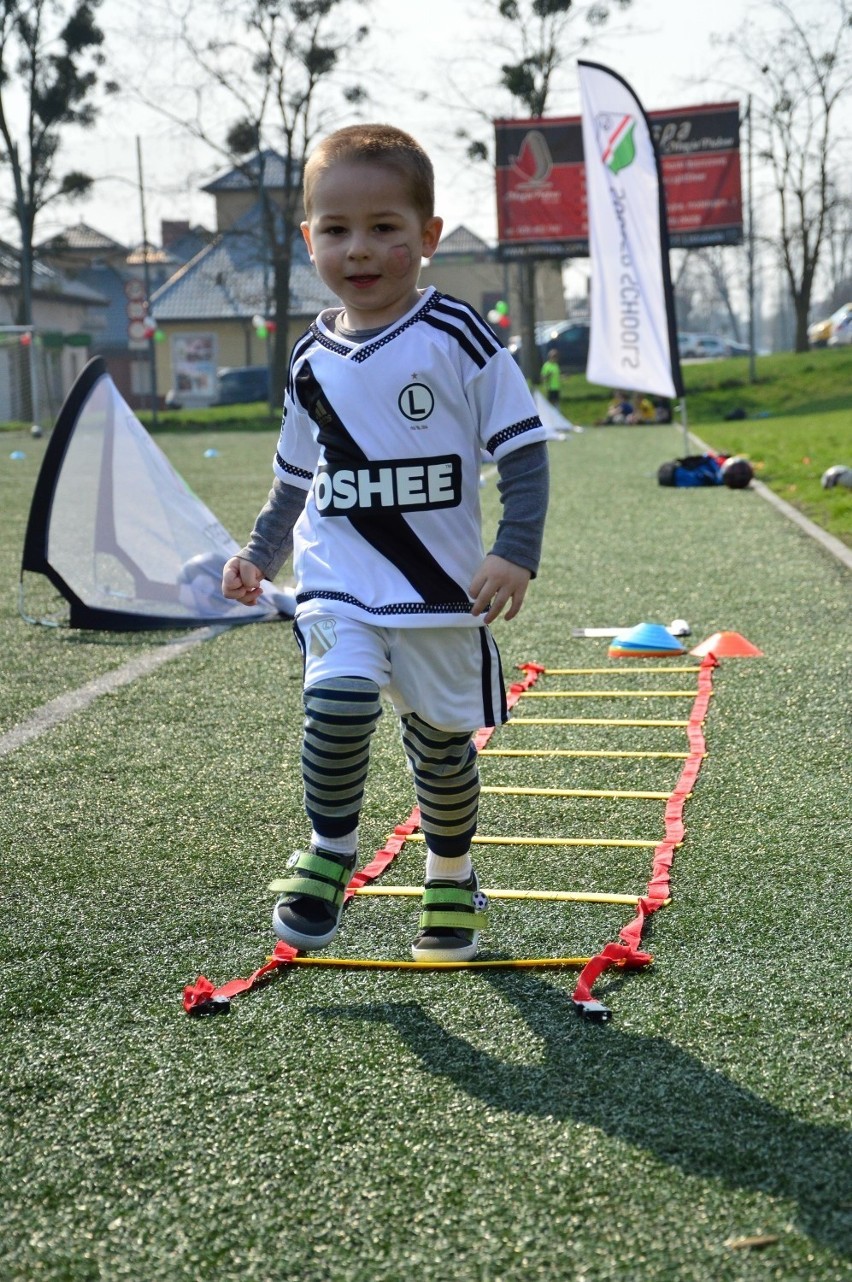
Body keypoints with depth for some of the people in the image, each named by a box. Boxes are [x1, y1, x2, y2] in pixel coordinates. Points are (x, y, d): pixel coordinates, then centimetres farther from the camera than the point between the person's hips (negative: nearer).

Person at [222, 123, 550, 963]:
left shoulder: (458, 338, -8)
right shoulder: (313, 361, 4)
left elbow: (523, 451, -7)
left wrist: (516, 551, -17)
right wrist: (259, 555, 11)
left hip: (442, 583, -1)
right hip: (338, 578, 2)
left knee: (442, 742, 10)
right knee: (339, 696, -24)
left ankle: (450, 880, 35)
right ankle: (329, 854, 0)